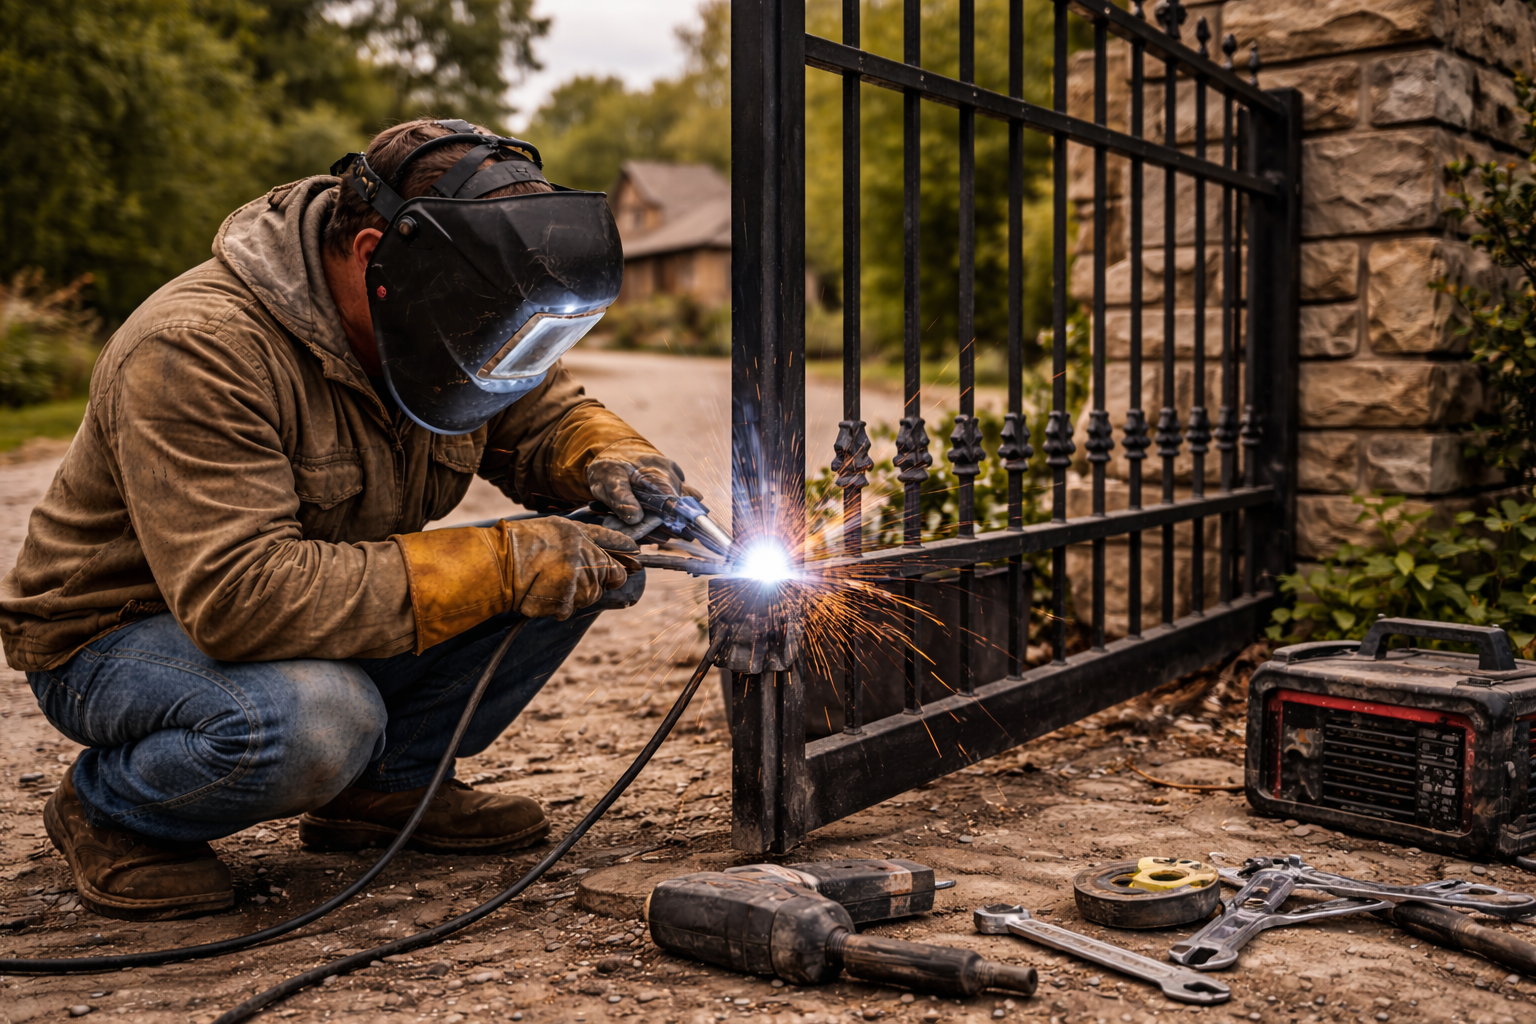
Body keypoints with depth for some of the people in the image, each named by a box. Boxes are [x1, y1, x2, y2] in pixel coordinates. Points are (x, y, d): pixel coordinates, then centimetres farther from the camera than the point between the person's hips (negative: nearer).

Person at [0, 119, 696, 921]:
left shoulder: (434, 318, -7)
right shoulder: (196, 351, -31)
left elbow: (543, 413, 9)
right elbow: (240, 594, -38)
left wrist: (610, 459, -17)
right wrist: (499, 566, -38)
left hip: (328, 616, 7)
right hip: (120, 639, -6)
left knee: (582, 562, -11)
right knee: (314, 722, -41)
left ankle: (388, 781, 3)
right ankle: (108, 811, -7)